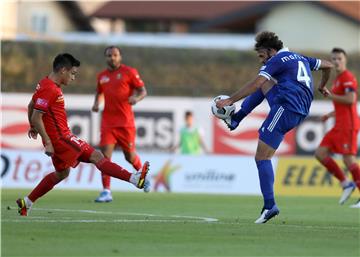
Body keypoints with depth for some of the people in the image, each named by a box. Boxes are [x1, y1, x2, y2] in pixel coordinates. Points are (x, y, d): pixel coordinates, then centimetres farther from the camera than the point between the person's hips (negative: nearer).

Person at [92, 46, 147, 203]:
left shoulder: (129, 72, -2)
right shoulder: (102, 76, 10)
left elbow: (143, 91, 0)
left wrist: (136, 98, -22)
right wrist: (96, 103, 6)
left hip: (125, 121, -3)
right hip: (108, 122, 3)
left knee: (129, 155, 8)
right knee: (105, 154, -11)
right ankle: (106, 192, -11)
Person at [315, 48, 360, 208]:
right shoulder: (338, 79, 21)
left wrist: (330, 95, -15)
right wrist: (330, 115, 20)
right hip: (340, 126, 10)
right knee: (320, 154, 3)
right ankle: (346, 184, 6)